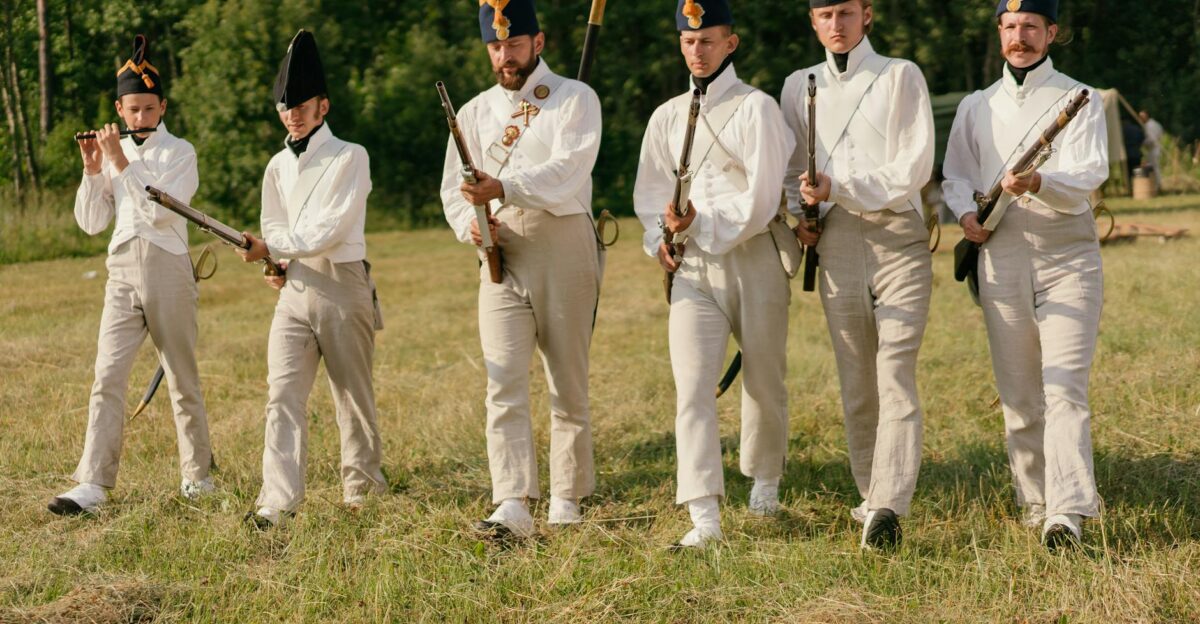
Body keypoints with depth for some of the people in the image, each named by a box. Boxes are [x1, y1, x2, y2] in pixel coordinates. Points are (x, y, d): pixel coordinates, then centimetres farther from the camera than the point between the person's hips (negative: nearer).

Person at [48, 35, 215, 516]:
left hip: (168, 269, -3)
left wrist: (122, 164, -15)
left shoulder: (179, 152, -1)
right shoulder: (111, 153, 11)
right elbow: (91, 223, 9)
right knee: (107, 377, -6)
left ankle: (198, 475, 20)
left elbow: (162, 211, -16)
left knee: (182, 379, 6)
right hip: (121, 271, 3)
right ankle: (93, 485, -10)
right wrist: (92, 170, -3)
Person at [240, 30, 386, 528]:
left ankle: (361, 485, 21)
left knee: (353, 393, 5)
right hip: (294, 288, 5)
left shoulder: (349, 158, -5)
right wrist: (271, 262, -2)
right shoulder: (278, 167, 14)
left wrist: (272, 247, -15)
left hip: (342, 285, -5)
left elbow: (332, 229, -13)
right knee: (283, 393, -8)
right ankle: (278, 501, -14)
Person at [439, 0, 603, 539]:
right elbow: (453, 187, 14)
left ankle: (567, 502, 15)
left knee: (568, 382, 4)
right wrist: (469, 224, -8)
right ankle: (512, 508, -17)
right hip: (501, 255, 3)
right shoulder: (475, 112, 15)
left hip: (564, 247, -3)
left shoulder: (576, 99, 1)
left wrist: (503, 187, -28)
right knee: (504, 382, -10)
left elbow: (567, 171, -14)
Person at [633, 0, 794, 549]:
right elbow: (651, 189, 18)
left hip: (753, 259, -3)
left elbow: (761, 198, -11)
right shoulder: (667, 116, 13)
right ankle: (704, 518, -17)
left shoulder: (756, 108, -3)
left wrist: (700, 223, -15)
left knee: (763, 381, 9)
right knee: (692, 386, -11)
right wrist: (660, 238, 0)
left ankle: (765, 483, 34)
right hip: (692, 267, 3)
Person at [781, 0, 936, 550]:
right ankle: (871, 496, 14)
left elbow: (913, 169, -5)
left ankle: (888, 505, -24)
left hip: (899, 236, -4)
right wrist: (797, 214, 4)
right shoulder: (799, 86, 16)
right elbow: (791, 170, 24)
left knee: (895, 371, -14)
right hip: (836, 243, 4)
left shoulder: (901, 77, 4)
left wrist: (837, 187, -12)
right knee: (855, 379, 5)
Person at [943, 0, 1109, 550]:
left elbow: (1089, 175, -10)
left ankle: (1067, 513, -23)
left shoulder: (1079, 100, 4)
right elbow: (955, 174, 17)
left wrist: (1037, 183, -30)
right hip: (1001, 255, 4)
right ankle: (1033, 502, 14)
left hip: (1068, 254, -4)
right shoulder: (976, 107, 16)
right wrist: (965, 212, -6)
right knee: (1017, 391, 5)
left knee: (1065, 386, -14)